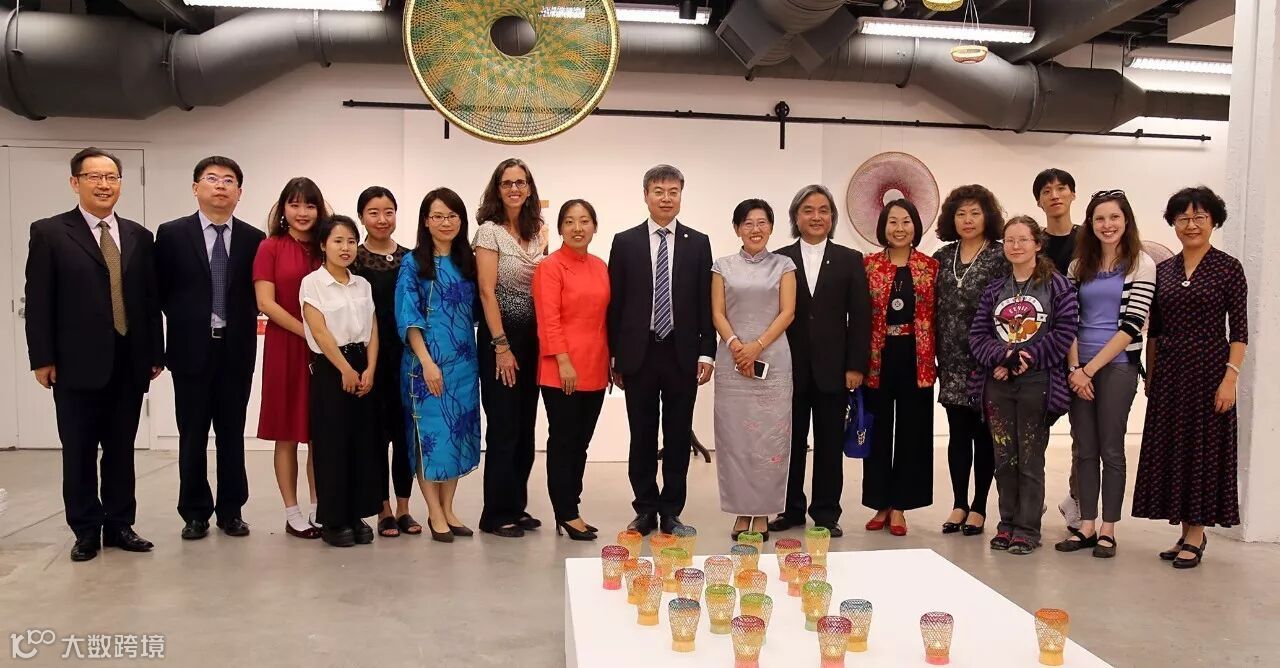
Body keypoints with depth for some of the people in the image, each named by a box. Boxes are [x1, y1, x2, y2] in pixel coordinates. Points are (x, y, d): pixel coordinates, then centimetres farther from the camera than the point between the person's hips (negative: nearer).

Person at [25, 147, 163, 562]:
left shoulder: (138, 236, 10)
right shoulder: (49, 233, 0)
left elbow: (151, 300, 9)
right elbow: (38, 302, -3)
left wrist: (156, 354, 6)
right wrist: (42, 358, -8)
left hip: (129, 364, 3)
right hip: (77, 364, -3)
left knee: (121, 450, 10)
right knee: (79, 452, 7)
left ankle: (119, 524, 21)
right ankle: (86, 530, 18)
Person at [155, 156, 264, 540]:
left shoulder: (254, 239, 2)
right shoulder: (172, 234, 1)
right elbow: (161, 291, 3)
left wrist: (240, 321, -5)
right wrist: (186, 321, -1)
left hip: (237, 350, 1)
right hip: (192, 349, -1)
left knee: (232, 434, 8)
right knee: (193, 436, 7)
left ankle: (231, 511, 19)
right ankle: (195, 513, 18)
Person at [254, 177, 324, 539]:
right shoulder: (270, 248, -1)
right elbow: (266, 302, -9)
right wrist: (308, 332, -14)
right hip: (284, 347, -3)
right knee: (287, 434, 5)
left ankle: (319, 508, 17)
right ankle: (292, 513, 14)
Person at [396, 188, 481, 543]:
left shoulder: (468, 262, 10)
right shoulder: (413, 263, -2)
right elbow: (408, 318, -8)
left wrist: (474, 359, 3)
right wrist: (427, 361, -16)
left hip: (463, 362, 4)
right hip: (426, 360, -4)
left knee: (458, 432, 8)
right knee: (430, 433, -1)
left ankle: (448, 510, 19)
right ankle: (435, 513, 10)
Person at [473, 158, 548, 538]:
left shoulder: (537, 232, 11)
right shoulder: (490, 231, -8)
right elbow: (487, 292, -13)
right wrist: (501, 346, -16)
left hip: (531, 337, 6)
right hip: (501, 336, -6)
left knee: (525, 427, 11)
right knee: (504, 429, -2)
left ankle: (517, 506, 23)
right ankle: (497, 515, 9)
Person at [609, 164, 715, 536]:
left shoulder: (698, 243, 6)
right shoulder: (625, 242, 4)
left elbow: (706, 303, 4)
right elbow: (615, 303, 3)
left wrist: (707, 353, -2)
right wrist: (614, 356, 1)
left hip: (682, 354, 1)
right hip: (639, 353, 0)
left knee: (678, 436, 7)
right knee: (642, 436, 7)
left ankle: (671, 510, 18)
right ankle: (645, 509, 19)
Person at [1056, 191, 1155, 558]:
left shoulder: (1142, 264, -2)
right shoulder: (1079, 266, 10)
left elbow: (1132, 325, -9)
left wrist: (1091, 368, -11)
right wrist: (1074, 368, -8)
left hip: (1117, 366, -3)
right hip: (1079, 367, 4)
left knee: (1111, 449, 2)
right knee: (1085, 449, 7)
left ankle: (1108, 529, 12)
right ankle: (1087, 526, 15)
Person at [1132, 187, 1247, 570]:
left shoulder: (1228, 268, -3)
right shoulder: (1163, 270, 8)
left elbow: (1239, 331, -6)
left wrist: (1230, 378, -13)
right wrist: (1149, 374, 8)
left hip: (1208, 370, -4)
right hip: (1168, 372, 4)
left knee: (1204, 448, 2)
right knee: (1170, 448, 7)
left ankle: (1197, 535, 12)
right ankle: (1184, 532, 19)